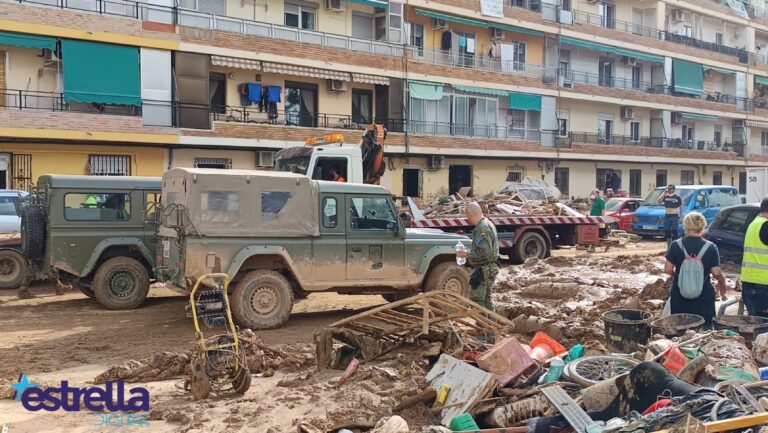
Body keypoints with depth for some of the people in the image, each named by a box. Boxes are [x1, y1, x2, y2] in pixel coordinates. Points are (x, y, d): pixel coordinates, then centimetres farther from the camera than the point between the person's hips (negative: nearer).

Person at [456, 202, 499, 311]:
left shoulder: (482, 228, -21)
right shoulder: (488, 224, 12)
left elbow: (484, 252, -28)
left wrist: (466, 254, -16)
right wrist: (469, 254, 15)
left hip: (483, 270, -11)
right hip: (489, 269, 11)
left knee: (476, 301, -6)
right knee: (486, 299, 20)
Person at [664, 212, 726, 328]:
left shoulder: (675, 246, -6)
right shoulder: (710, 247, -7)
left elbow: (668, 269, -6)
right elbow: (716, 272, -6)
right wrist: (722, 283, 14)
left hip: (680, 297, 1)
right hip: (703, 297, -1)